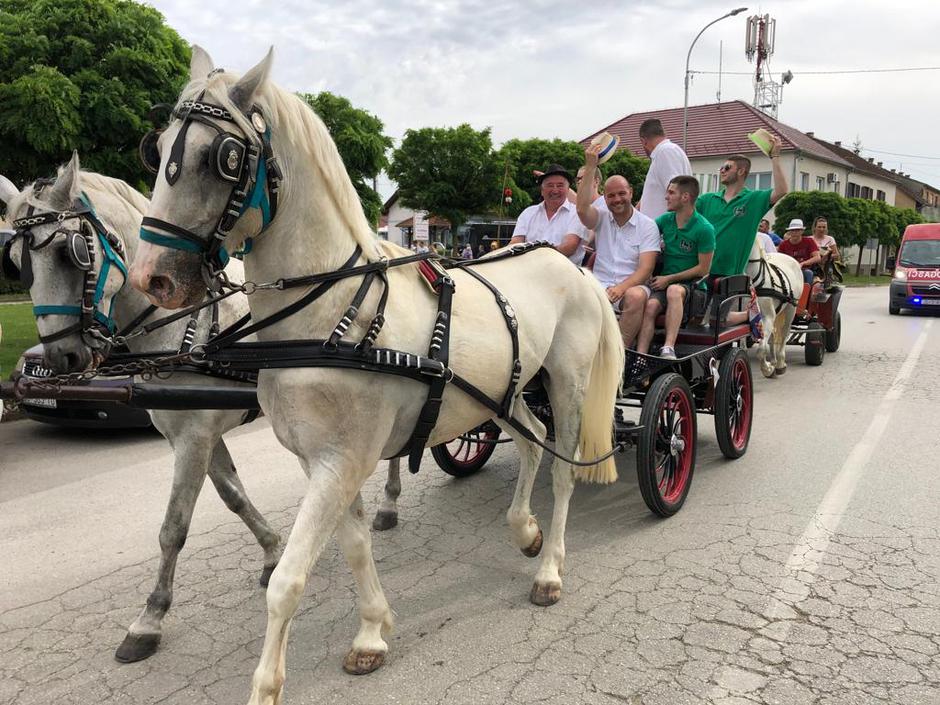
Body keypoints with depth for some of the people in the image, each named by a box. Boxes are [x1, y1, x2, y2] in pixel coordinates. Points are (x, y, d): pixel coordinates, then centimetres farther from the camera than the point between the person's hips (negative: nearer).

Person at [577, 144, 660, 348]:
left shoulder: (647, 226, 6)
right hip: (600, 285, 2)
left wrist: (621, 287, -24)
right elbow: (582, 209, -12)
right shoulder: (602, 218, 13)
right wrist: (590, 167, -15)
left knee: (636, 296, -37)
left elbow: (645, 269, -5)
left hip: (631, 286, -1)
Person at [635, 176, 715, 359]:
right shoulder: (665, 220, 9)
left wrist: (669, 279, -9)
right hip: (664, 281, 4)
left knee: (674, 291, -39)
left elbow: (703, 269, -7)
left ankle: (668, 348, -49)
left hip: (690, 283, -4)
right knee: (651, 305, -29)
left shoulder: (704, 229, -7)